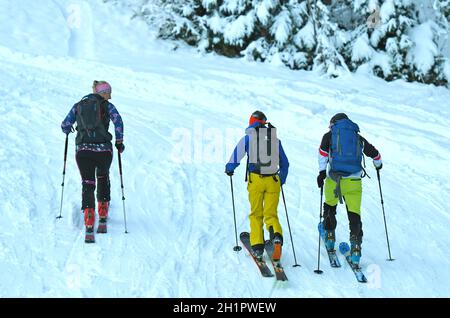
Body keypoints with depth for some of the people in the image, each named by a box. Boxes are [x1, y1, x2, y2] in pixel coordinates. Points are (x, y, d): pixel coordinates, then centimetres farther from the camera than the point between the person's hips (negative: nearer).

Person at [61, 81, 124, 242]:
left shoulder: (78, 106, 15)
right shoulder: (107, 106, 8)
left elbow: (65, 126, 12)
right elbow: (118, 121, -10)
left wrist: (68, 130, 35)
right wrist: (119, 142, 0)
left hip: (83, 150, 1)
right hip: (103, 150, -1)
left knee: (88, 185, 4)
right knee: (103, 178, 27)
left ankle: (89, 228, -12)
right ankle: (102, 220, 25)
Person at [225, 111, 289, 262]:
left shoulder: (248, 138, 4)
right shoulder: (275, 139, 13)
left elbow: (236, 156, 5)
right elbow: (285, 163, 20)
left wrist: (229, 169, 25)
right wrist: (282, 179, 35)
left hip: (255, 179, -2)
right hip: (273, 181, 2)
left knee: (256, 214, 11)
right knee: (271, 214, 5)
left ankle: (257, 246, 2)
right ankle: (276, 235, -24)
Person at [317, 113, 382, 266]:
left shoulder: (329, 135, 11)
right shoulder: (358, 138, 17)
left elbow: (323, 151, -7)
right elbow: (374, 153, 21)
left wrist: (322, 171, -8)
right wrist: (378, 164, 42)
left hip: (334, 179, -1)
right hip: (354, 181, 1)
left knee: (330, 206, 25)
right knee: (354, 214, 1)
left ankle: (330, 237, 29)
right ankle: (356, 245, -13)